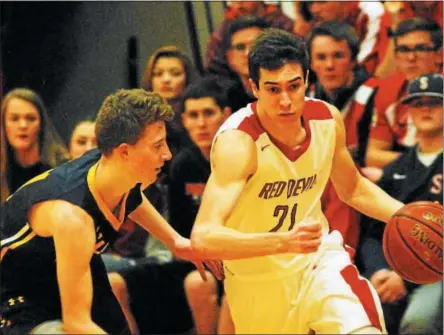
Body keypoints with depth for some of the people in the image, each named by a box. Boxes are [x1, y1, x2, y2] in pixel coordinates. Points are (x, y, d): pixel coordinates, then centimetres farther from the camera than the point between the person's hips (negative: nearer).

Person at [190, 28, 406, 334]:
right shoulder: (238, 141, -27)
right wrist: (285, 241, -49)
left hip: (318, 257, 3)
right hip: (258, 282, -3)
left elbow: (353, 189, 12)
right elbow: (203, 237, -37)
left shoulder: (328, 119, -9)